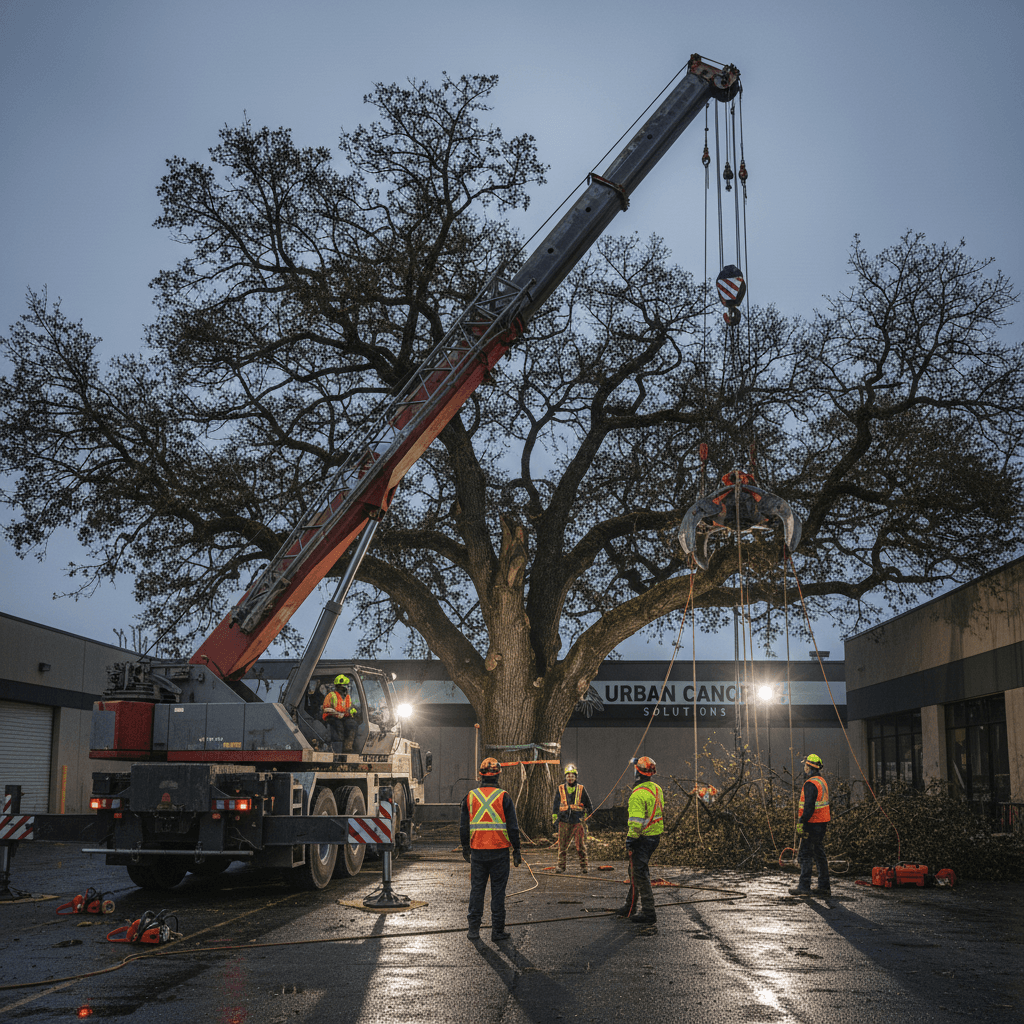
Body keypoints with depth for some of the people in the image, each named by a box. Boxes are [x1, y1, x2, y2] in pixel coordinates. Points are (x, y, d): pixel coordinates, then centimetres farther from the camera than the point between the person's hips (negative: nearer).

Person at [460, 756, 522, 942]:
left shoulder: (470, 796, 2)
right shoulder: (504, 797, -6)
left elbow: (463, 826, 8)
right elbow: (513, 826, -5)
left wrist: (465, 847, 20)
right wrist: (516, 850, 3)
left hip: (477, 850, 2)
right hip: (499, 851, -2)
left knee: (477, 888, 11)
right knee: (498, 890, 4)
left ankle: (474, 928, 13)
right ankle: (497, 931, 6)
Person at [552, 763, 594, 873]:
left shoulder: (581, 789, 7)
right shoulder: (560, 789, 8)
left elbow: (590, 805, 16)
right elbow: (555, 805, 14)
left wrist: (585, 816, 10)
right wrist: (554, 818, 8)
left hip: (578, 821, -1)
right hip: (564, 822, 1)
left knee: (581, 845, -1)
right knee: (562, 845, 1)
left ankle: (584, 865, 6)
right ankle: (561, 865, 8)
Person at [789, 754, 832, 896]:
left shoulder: (811, 784, -18)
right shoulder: (822, 781, 13)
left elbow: (809, 807, -23)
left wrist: (801, 823, -20)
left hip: (812, 824, -9)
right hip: (822, 823, 9)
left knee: (805, 855, -5)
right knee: (819, 854, 13)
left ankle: (804, 887, -5)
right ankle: (824, 887, 15)